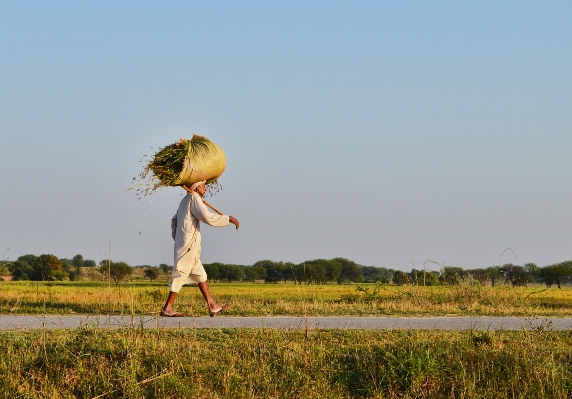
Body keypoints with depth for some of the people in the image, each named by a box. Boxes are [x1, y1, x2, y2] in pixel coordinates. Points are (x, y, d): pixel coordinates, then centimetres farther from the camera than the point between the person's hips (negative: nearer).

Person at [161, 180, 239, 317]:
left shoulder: (185, 200, 19)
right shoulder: (194, 199, -11)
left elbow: (174, 220, 26)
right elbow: (208, 218, -21)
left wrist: (176, 236, 28)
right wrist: (228, 219, -14)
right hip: (189, 244, -10)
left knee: (200, 274, 10)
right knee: (180, 275, -7)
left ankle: (212, 306, 11)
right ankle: (167, 308, -5)